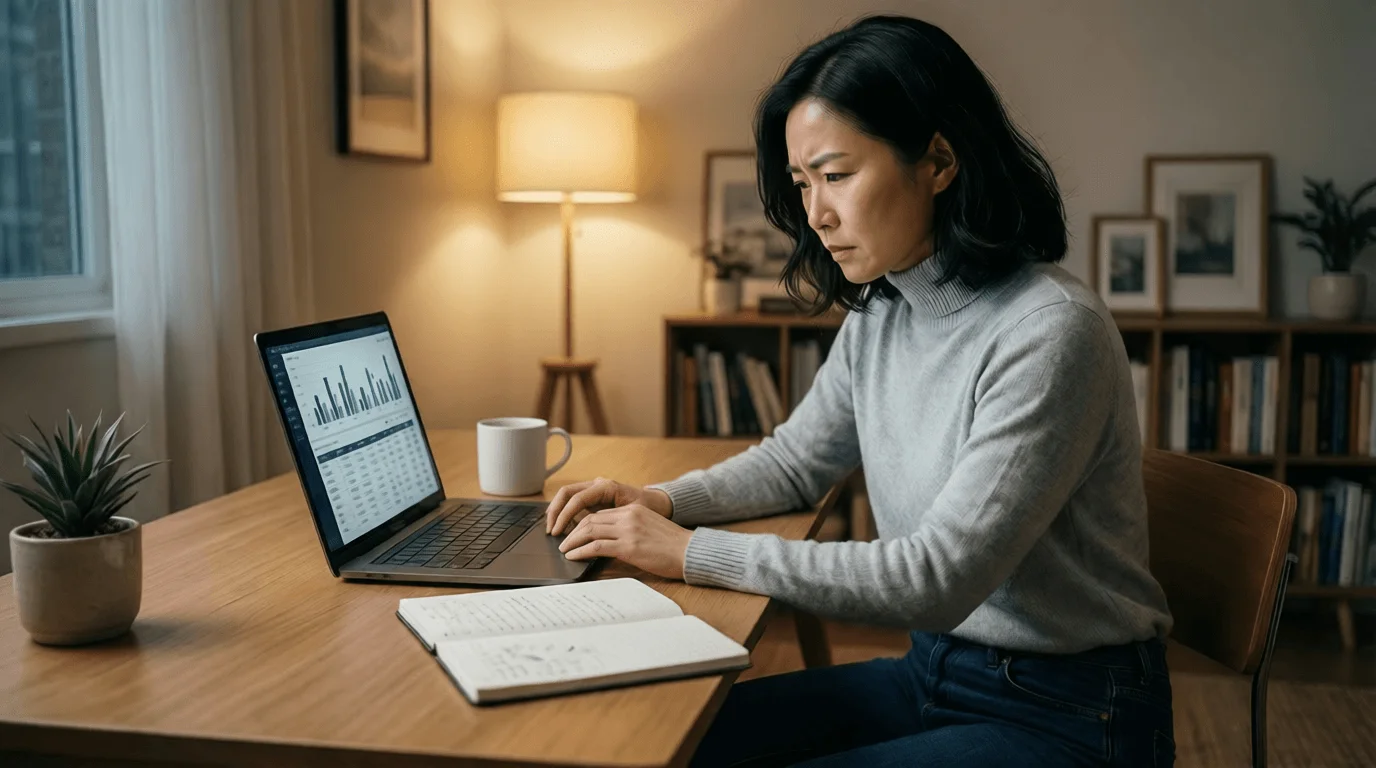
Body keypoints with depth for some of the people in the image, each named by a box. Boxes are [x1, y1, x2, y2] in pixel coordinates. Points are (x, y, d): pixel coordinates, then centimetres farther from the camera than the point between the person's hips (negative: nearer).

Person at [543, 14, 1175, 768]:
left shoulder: (1050, 332, -24)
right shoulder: (878, 315, 1)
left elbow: (938, 576, -27)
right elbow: (797, 458, 16)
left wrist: (692, 552, -24)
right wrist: (660, 500, -3)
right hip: (933, 670, 7)